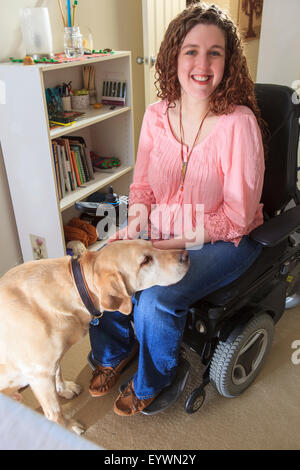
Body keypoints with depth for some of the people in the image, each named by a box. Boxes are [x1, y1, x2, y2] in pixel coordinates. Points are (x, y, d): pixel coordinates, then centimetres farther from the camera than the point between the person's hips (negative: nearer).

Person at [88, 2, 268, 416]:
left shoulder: (238, 122, -20)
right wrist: (139, 219, -13)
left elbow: (237, 217, -19)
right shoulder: (157, 115, -3)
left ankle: (151, 383, 12)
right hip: (160, 230, 6)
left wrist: (175, 240, -22)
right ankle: (114, 353, 24)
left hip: (224, 240, -5)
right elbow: (142, 185, 8)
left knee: (155, 301, -24)